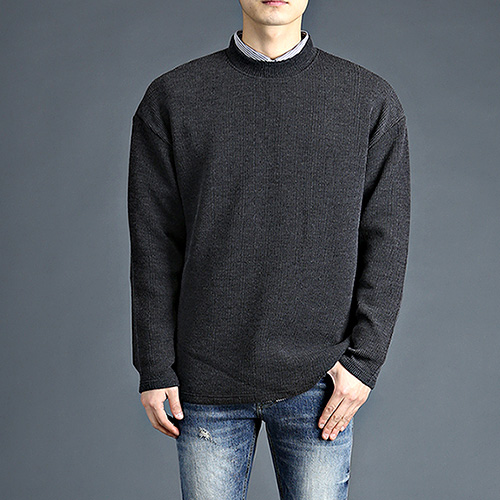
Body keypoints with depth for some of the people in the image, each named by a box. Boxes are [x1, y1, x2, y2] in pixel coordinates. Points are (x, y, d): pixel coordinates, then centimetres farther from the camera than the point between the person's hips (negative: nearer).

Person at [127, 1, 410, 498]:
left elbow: (386, 242, 2)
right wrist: (155, 368, -1)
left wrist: (364, 359, -5)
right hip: (207, 382, 0)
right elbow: (154, 245, 1)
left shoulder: (372, 101, 2)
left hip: (318, 381, 0)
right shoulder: (171, 98, 2)